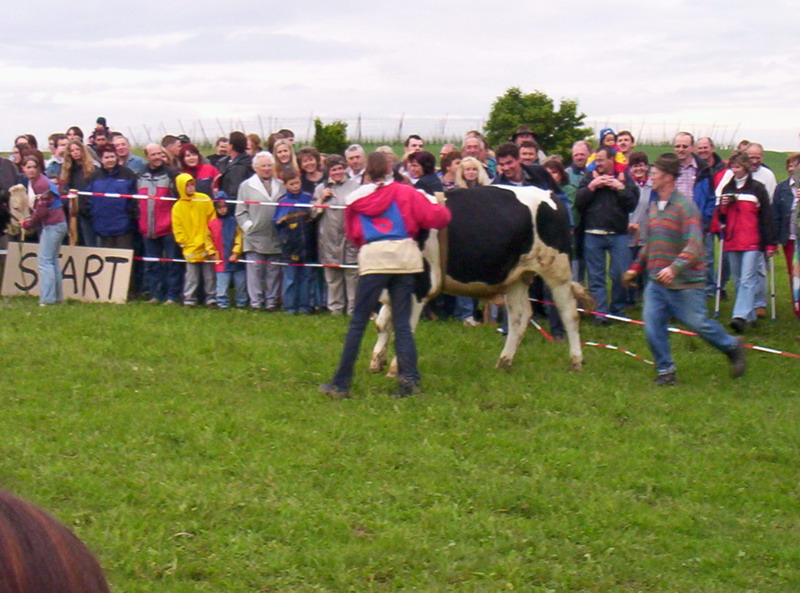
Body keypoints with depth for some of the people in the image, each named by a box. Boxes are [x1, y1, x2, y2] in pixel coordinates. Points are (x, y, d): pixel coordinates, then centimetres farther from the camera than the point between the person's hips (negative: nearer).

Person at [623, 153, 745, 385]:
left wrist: (675, 267, -35)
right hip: (656, 282, 6)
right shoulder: (653, 206, 11)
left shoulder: (685, 206, -14)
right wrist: (636, 267, 21)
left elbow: (694, 244, -23)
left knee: (698, 323, 3)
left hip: (684, 282, -6)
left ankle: (733, 347, 28)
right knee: (652, 326, -4)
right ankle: (665, 371, 8)